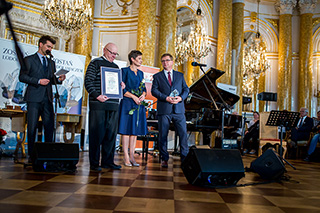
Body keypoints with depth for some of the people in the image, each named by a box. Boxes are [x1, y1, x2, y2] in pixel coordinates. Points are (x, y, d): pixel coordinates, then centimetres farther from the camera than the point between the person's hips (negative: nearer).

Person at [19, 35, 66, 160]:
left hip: (47, 98, 5)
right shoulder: (29, 60, 5)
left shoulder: (51, 62, 21)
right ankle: (31, 155, 8)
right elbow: (22, 77, -4)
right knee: (32, 127, -1)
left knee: (50, 126, 1)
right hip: (34, 98, -5)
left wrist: (59, 79, 1)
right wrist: (38, 81, -13)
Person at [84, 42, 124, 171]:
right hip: (98, 104, -6)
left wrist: (121, 86, 4)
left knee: (111, 133, 6)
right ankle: (94, 163, 7)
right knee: (97, 133, -2)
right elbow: (88, 82, -5)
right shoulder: (95, 63, 4)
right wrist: (97, 96, -17)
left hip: (113, 104, 6)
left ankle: (107, 161, 16)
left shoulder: (115, 67, 21)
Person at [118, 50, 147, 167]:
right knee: (126, 129, -4)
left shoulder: (140, 73, 18)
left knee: (135, 130, 5)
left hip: (139, 104, 6)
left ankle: (132, 156, 10)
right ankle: (126, 157, 1)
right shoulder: (125, 71, -1)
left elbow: (144, 88, 19)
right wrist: (133, 97, -13)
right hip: (128, 103, -6)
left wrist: (143, 95, -3)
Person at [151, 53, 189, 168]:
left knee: (183, 133, -2)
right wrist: (166, 98, -14)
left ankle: (184, 158, 7)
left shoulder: (180, 75, 18)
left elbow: (186, 89, 12)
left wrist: (181, 97, -9)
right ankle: (164, 159, 15)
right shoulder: (157, 76, 11)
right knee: (163, 135, 2)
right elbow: (154, 90, 0)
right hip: (164, 110, -1)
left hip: (178, 109, 1)